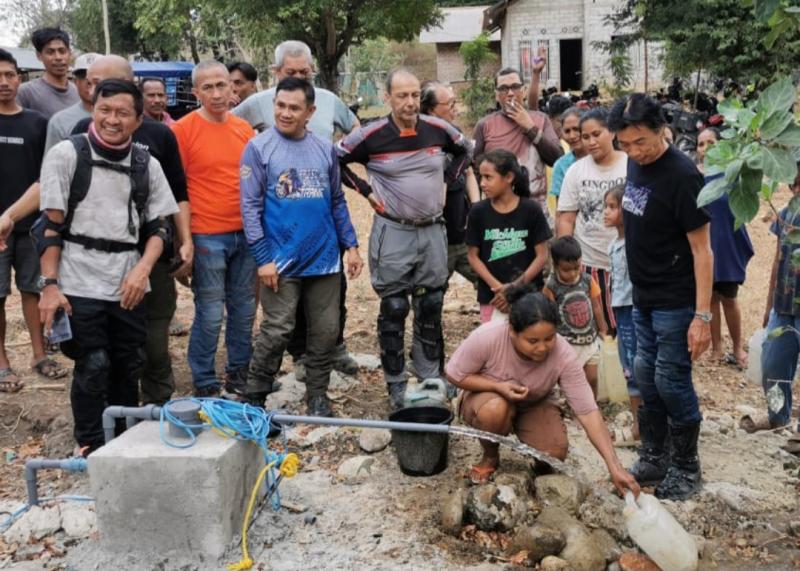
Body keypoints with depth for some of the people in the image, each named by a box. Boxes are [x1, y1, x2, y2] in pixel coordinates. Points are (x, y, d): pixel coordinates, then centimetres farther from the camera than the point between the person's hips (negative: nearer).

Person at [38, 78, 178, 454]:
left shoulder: (147, 165, 6)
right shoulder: (66, 154, -3)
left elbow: (158, 227, 9)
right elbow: (51, 225, -5)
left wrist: (142, 269, -9)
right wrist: (49, 284, -10)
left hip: (128, 284, 4)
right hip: (80, 283, -3)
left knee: (128, 366, 10)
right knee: (93, 367, -3)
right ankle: (90, 446, 15)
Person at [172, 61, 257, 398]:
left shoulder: (244, 129, 7)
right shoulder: (183, 130, -6)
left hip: (246, 234, 5)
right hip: (207, 237, -5)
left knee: (244, 309, 13)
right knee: (210, 315, 1)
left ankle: (239, 371, 29)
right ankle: (204, 383, 15)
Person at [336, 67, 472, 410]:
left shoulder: (438, 129, -2)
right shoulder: (371, 136, -11)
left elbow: (464, 151, 18)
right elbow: (335, 160, 0)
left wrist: (447, 180, 7)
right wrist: (366, 191, -5)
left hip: (433, 230, 3)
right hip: (393, 232, -3)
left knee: (431, 308, 11)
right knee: (393, 310, 3)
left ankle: (431, 376, 25)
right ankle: (395, 383, 15)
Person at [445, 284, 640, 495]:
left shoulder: (563, 355, -29)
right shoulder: (486, 337, -34)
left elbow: (588, 412, -29)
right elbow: (454, 375, -18)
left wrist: (614, 467, -36)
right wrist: (498, 386, -34)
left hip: (535, 405, 2)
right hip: (488, 396, -1)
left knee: (555, 454, -23)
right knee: (495, 409, -37)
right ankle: (490, 458, -4)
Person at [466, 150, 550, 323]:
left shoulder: (531, 210, -4)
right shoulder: (478, 212, 0)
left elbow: (542, 256, -2)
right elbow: (473, 256, 3)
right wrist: (498, 287, -10)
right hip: (491, 298, 1)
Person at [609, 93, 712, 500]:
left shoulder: (682, 175, -19)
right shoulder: (635, 164, 4)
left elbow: (702, 249, -19)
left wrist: (702, 315, -21)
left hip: (675, 301, -7)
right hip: (643, 296, 8)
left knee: (671, 382, 0)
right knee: (646, 379, 14)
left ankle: (685, 468, 17)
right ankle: (653, 458, 28)